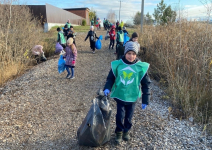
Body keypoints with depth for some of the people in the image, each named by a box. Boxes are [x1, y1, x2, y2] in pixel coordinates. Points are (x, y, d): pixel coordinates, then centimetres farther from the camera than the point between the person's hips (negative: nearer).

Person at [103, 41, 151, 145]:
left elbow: (146, 84, -2)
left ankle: (126, 131, 40)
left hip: (132, 97, 1)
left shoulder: (141, 67, -9)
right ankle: (119, 133, 28)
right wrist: (107, 88, -16)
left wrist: (145, 101, -3)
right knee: (120, 116, 1)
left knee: (129, 117, 13)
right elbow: (110, 78, 3)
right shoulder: (117, 65, -8)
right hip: (119, 96, 0)